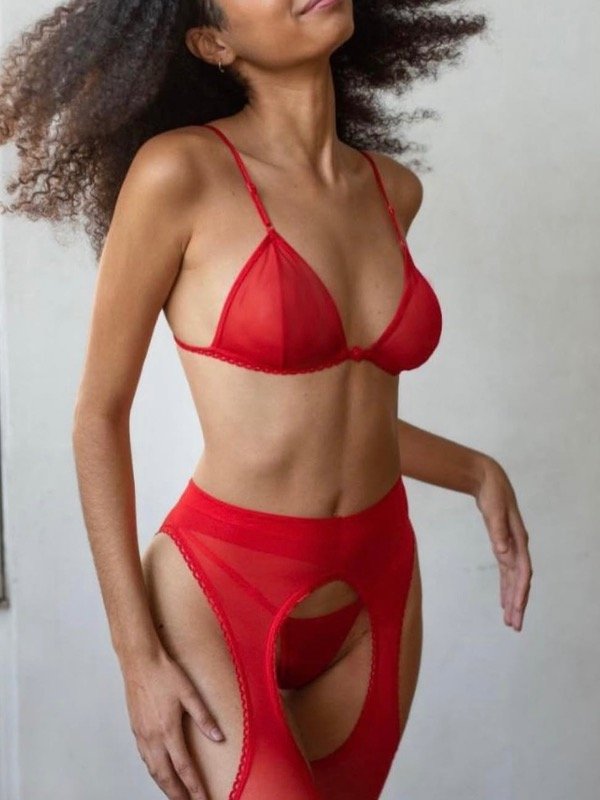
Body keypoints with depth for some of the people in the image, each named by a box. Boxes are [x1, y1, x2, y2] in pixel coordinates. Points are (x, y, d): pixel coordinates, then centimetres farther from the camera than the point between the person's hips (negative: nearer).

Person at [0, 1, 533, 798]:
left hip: (379, 591, 6)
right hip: (220, 592, -5)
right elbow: (99, 414, -8)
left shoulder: (393, 189, 4)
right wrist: (138, 653, -11)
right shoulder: (179, 171, -13)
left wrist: (476, 471, 5)